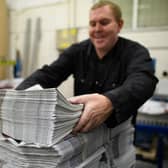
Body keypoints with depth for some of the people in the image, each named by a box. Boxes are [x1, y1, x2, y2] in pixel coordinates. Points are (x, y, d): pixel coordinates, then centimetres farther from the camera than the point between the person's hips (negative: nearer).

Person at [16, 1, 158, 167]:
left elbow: (142, 81, -31)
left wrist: (110, 102, -53)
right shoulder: (76, 51, -1)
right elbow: (47, 74, -11)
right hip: (78, 131, 2)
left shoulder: (136, 52, -11)